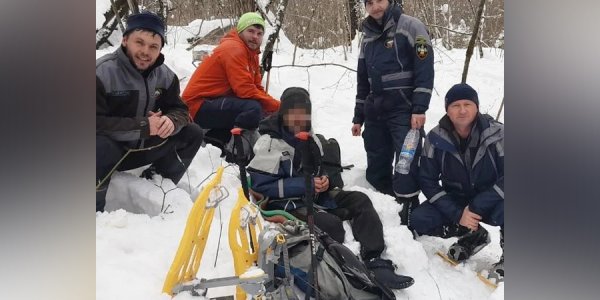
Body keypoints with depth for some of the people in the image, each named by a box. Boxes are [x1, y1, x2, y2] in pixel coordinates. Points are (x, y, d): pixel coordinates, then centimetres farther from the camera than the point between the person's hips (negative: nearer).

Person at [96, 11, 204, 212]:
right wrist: (142, 127, -31)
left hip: (143, 148, 6)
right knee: (100, 147, -40)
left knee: (193, 133, -4)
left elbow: (180, 110, 2)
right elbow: (97, 123, -27)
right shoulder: (102, 71, -22)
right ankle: (96, 210, -16)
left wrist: (171, 121, -24)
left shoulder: (165, 75, -2)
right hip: (110, 148, -6)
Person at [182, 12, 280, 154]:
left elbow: (257, 89, 11)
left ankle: (217, 136, 2)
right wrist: (278, 107, -19)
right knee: (254, 109, -28)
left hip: (215, 102, 10)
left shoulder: (251, 54, 14)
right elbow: (246, 90, -25)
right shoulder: (233, 49, -16)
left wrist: (275, 105, -8)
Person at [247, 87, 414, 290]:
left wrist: (323, 181, -5)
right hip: (284, 204, -8)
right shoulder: (269, 143, -12)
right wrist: (306, 184, -20)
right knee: (330, 224, -33)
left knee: (360, 201, -10)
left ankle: (375, 264, -20)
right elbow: (260, 186, -19)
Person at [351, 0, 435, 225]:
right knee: (376, 169, 8)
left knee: (406, 167, -14)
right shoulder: (368, 37, 16)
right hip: (375, 111, 7)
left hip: (404, 110, -6)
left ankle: (408, 216, -9)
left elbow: (425, 68, -11)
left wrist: (419, 108, -18)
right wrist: (358, 117, 19)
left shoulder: (410, 26, -4)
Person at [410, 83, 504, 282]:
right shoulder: (435, 138, -12)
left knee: (504, 209, -38)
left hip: (491, 202, -3)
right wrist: (457, 214, -20)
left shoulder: (497, 133, -17)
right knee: (418, 220, -20)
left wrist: (477, 207, -28)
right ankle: (473, 235, 6)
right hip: (455, 201, 3)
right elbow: (427, 181, -9)